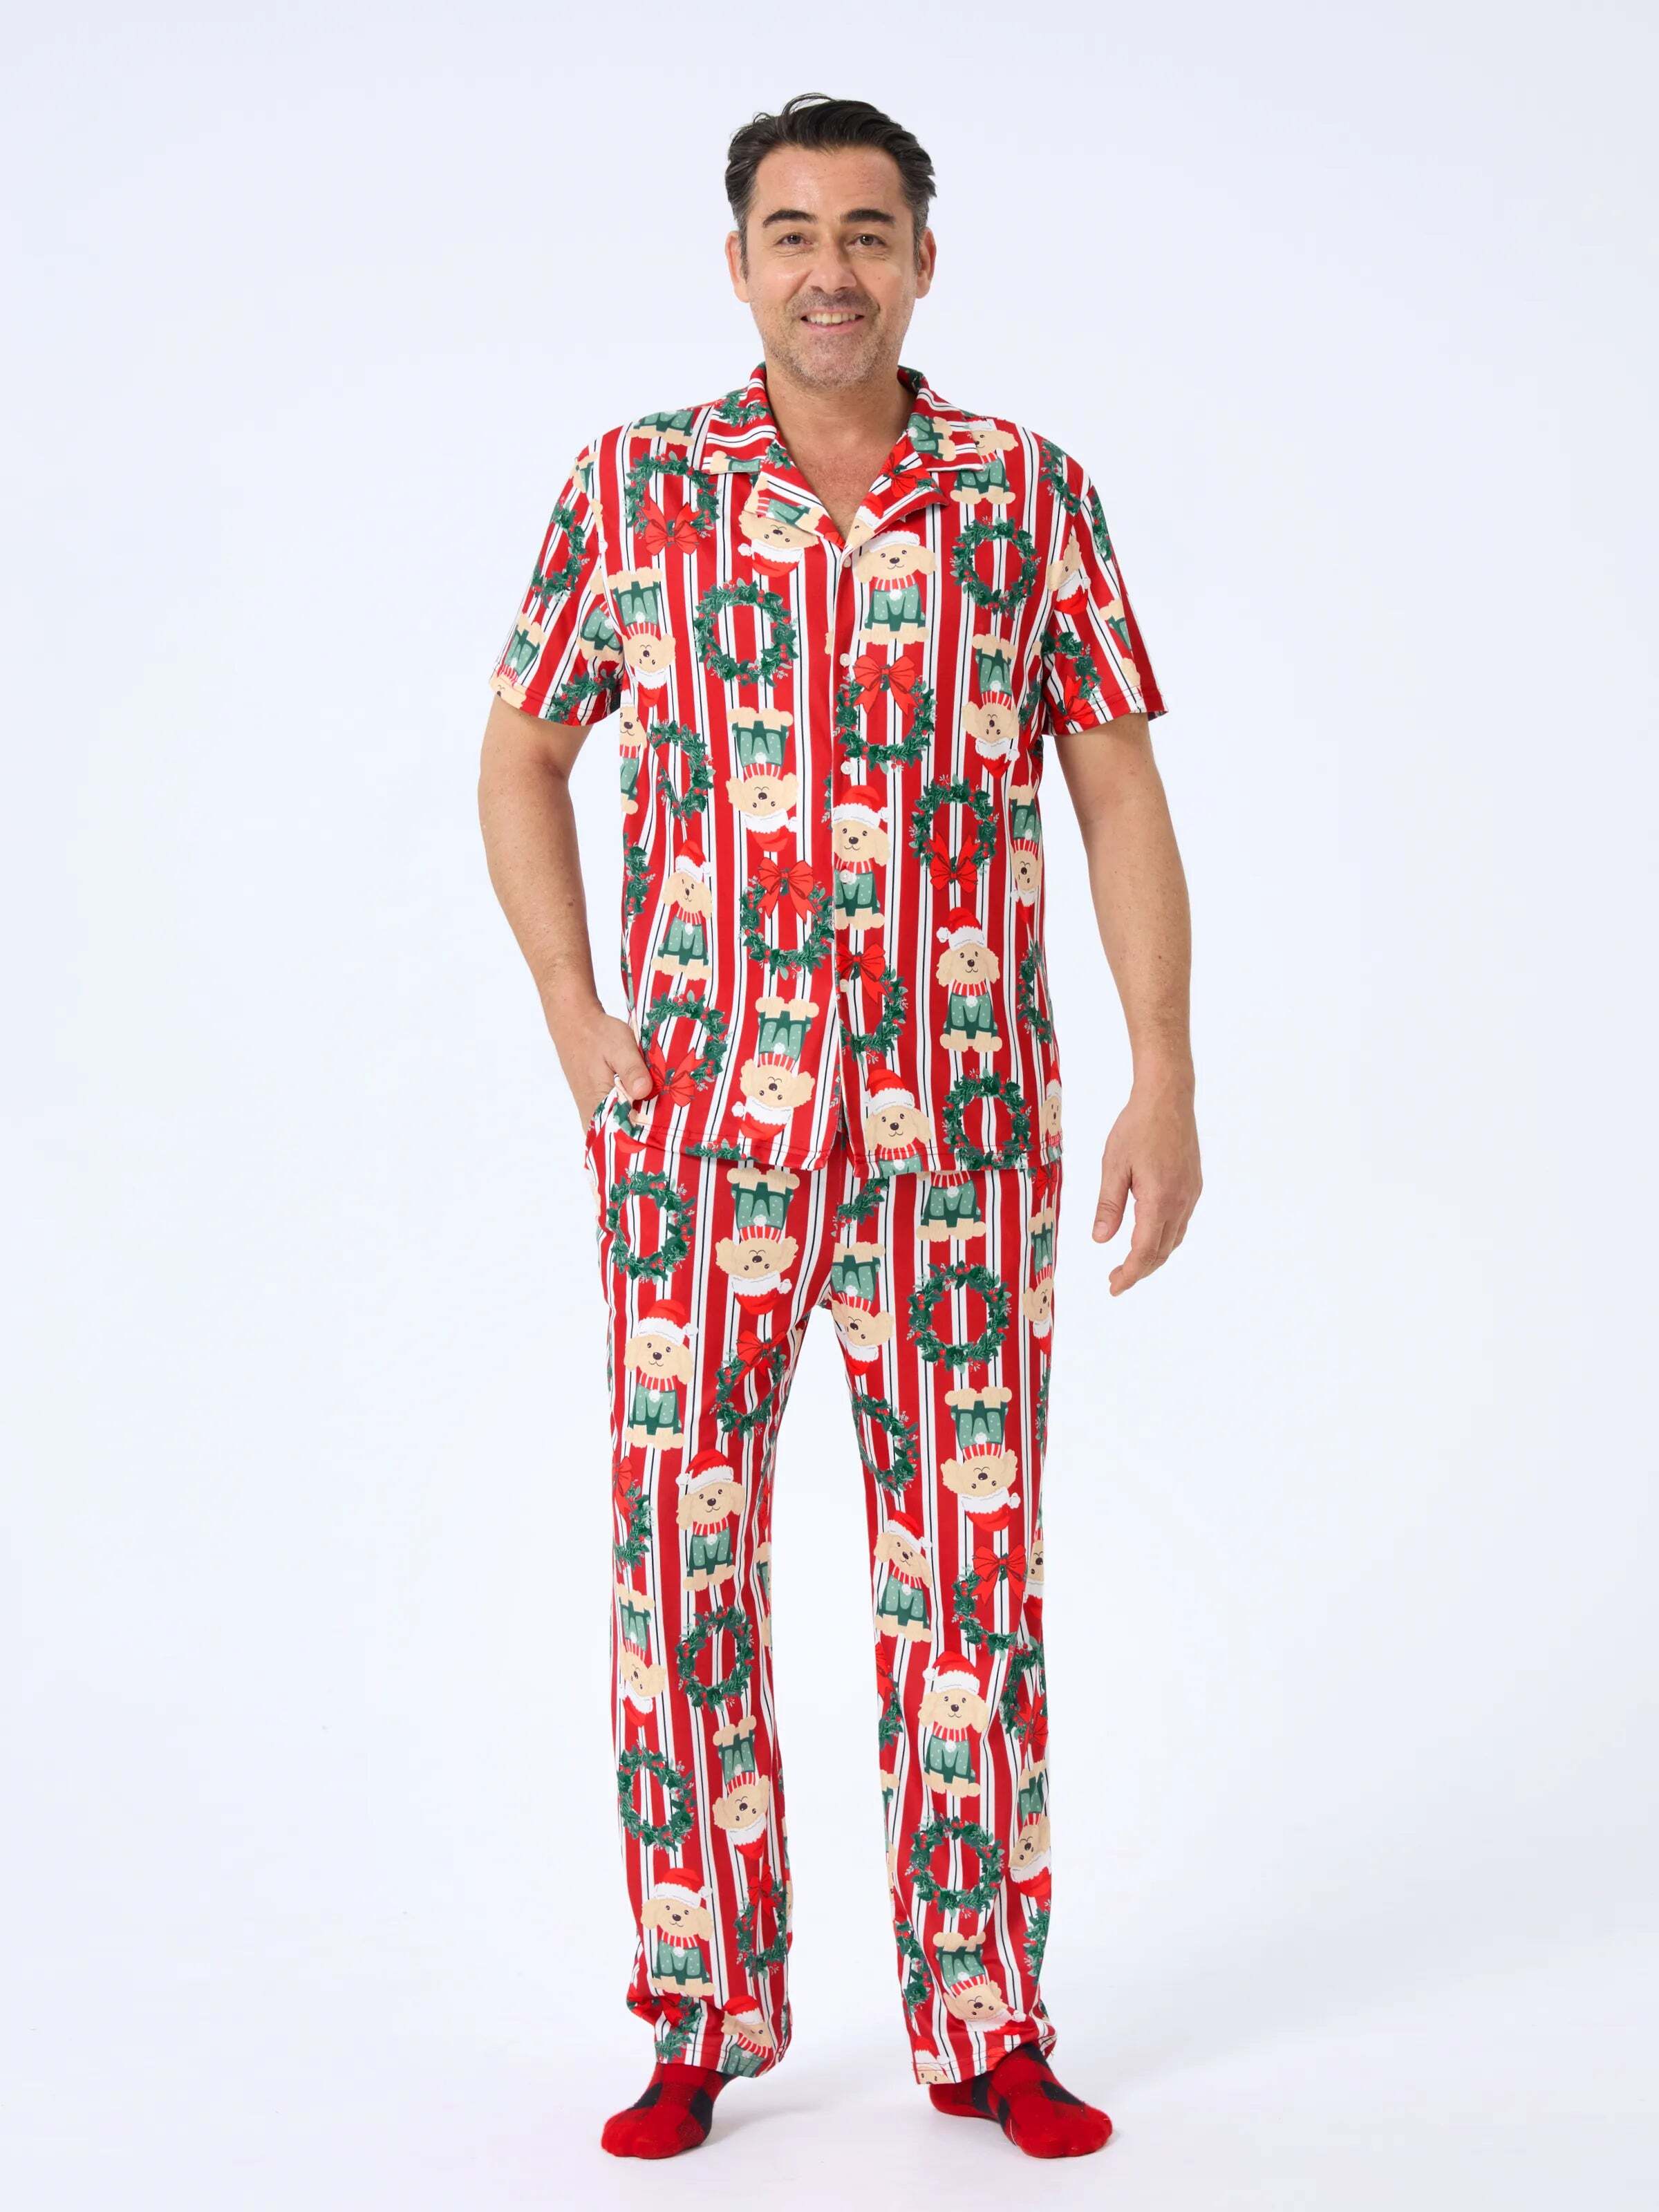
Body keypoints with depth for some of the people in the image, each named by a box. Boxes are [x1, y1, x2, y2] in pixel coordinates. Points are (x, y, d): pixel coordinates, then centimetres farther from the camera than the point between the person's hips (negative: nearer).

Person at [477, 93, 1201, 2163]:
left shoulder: (1033, 495, 3)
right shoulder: (633, 488, 2)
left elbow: (1121, 794, 2)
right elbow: (519, 758, 10)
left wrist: (1165, 1083, -6)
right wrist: (578, 1026, 0)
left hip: (960, 1133, 0)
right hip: (697, 1124, 0)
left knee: (969, 1572, 4)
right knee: (681, 1556, 4)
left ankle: (985, 2029, 17)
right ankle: (701, 2022, 18)